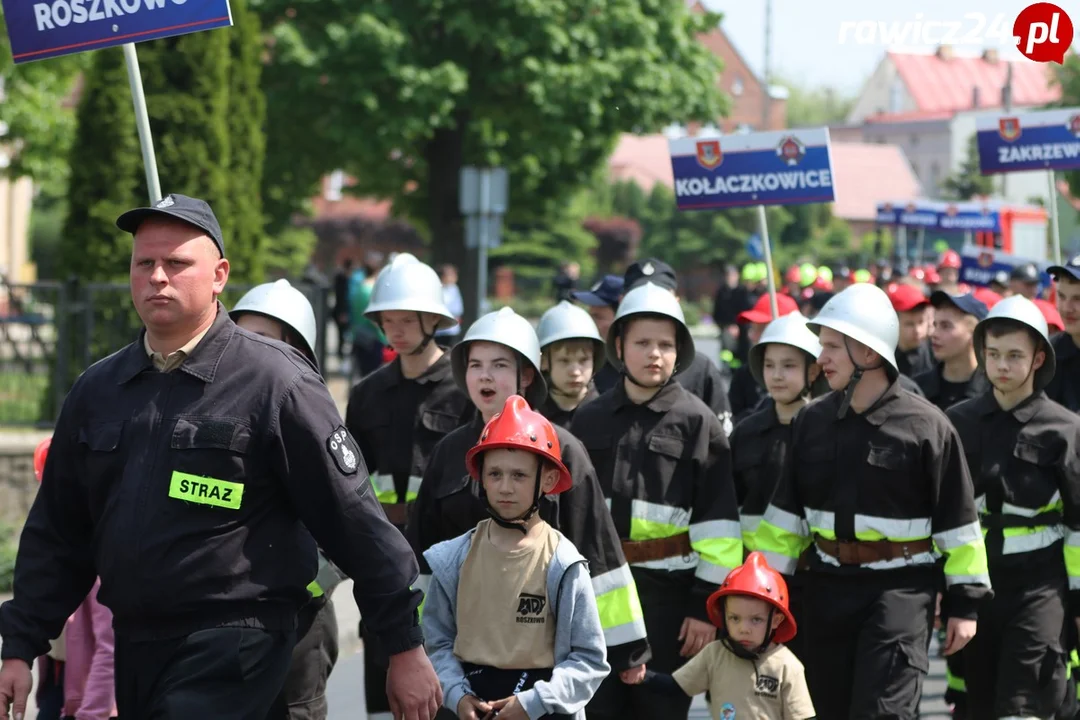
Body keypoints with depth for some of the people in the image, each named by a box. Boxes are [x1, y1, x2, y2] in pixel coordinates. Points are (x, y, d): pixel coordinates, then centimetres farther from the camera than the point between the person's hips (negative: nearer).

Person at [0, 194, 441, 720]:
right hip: (132, 646, 6)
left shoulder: (274, 382, -7)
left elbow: (357, 524, -7)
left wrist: (405, 648, -6)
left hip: (233, 647, -6)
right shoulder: (98, 390, 11)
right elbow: (56, 533, 16)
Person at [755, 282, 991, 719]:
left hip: (901, 589, -5)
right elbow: (785, 514, 10)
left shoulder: (925, 425, -9)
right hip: (827, 588, 5)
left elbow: (958, 522, -5)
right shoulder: (813, 421, 4)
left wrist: (965, 602, -4)